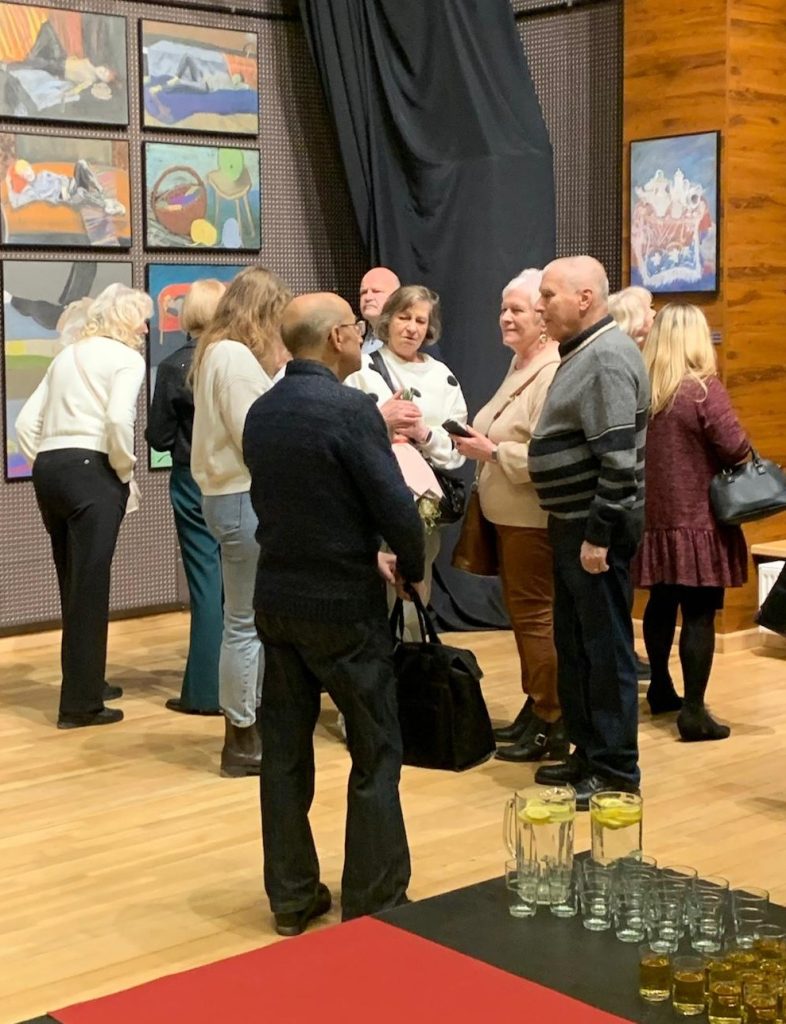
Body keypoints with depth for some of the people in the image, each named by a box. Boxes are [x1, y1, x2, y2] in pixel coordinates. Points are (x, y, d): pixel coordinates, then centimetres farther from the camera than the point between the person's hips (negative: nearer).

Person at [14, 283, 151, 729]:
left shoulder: (67, 356, 20)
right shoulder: (126, 358, -1)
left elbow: (26, 422, 14)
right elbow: (118, 419, -19)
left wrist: (45, 467, 15)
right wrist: (126, 472, -6)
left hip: (49, 470, 7)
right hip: (90, 472, -7)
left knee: (74, 585, 18)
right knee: (89, 588, -3)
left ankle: (86, 681, 31)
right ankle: (81, 703, 0)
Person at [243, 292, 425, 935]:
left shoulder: (261, 413, 5)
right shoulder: (351, 410, -16)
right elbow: (397, 508, -19)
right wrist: (413, 571, 1)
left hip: (277, 598, 7)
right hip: (344, 605, -6)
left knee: (284, 749, 12)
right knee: (376, 753, 5)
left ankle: (292, 896, 21)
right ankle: (375, 902, 11)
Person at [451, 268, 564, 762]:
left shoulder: (554, 374, -19)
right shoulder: (520, 365, 14)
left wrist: (493, 451, -21)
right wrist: (479, 441, 8)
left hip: (532, 518, -10)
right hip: (508, 514, 10)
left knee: (534, 615, -4)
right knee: (521, 612, 16)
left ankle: (552, 725, 6)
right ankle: (534, 706, 28)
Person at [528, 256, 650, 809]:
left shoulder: (606, 358, -18)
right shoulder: (585, 352, 14)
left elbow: (619, 461, -24)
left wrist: (599, 534, -23)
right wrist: (577, 528, 19)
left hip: (596, 527, -10)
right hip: (573, 522, 10)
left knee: (605, 648, -2)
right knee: (574, 644, 16)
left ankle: (616, 772, 8)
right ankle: (588, 753, 27)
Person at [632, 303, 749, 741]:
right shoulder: (704, 388, -15)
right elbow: (738, 450, -16)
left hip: (655, 515, 6)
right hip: (698, 520, -6)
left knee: (662, 604, 19)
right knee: (700, 614, -2)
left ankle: (661, 690, 33)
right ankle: (694, 711, -2)